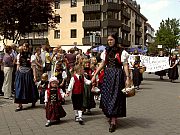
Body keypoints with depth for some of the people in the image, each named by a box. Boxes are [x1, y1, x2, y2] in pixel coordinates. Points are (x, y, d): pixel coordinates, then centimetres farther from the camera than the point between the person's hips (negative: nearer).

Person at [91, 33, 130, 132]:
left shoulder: (121, 52, -5)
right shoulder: (106, 51, 10)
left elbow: (125, 65, -9)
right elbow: (102, 64, 13)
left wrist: (127, 78, -16)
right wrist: (95, 75, 9)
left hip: (117, 76, -5)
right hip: (107, 75, 5)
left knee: (115, 96, -5)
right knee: (106, 96, 7)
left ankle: (113, 121, -1)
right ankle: (110, 116, 25)